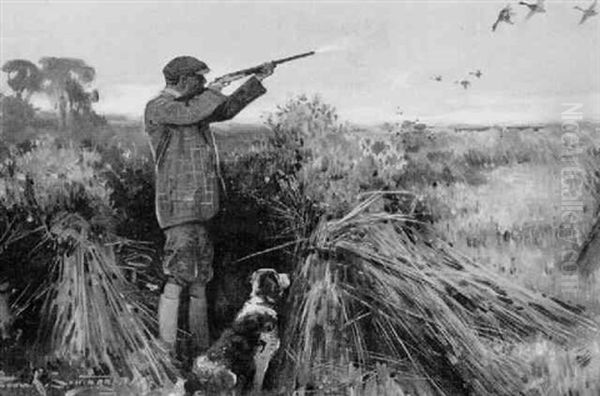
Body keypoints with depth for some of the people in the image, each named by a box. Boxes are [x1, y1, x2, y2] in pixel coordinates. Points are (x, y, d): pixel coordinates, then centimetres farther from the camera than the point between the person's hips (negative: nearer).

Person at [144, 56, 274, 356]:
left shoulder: (191, 105, 16)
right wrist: (214, 92, -7)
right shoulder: (158, 108, -8)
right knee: (177, 278, -11)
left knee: (200, 282, 12)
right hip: (179, 207, -9)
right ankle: (166, 354, -6)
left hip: (201, 207, 9)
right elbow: (190, 115, -25)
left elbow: (226, 110, 25)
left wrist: (259, 80, 21)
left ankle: (202, 352, 20)